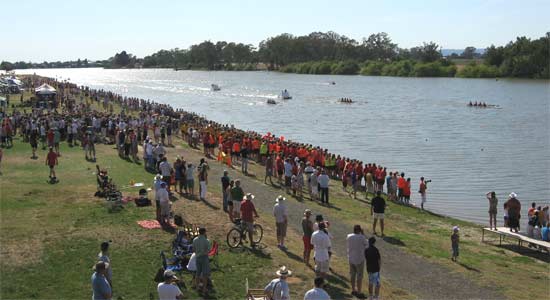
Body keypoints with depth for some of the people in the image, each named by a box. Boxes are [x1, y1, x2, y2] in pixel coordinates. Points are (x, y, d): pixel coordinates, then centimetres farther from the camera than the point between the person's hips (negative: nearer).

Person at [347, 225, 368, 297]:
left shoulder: (349, 236, -7)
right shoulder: (361, 237, -21)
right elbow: (366, 244, -3)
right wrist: (363, 234, -2)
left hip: (351, 259, 5)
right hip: (359, 260, -5)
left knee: (352, 275, 18)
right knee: (359, 276, 6)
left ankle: (353, 290, 30)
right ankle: (358, 293, 13)